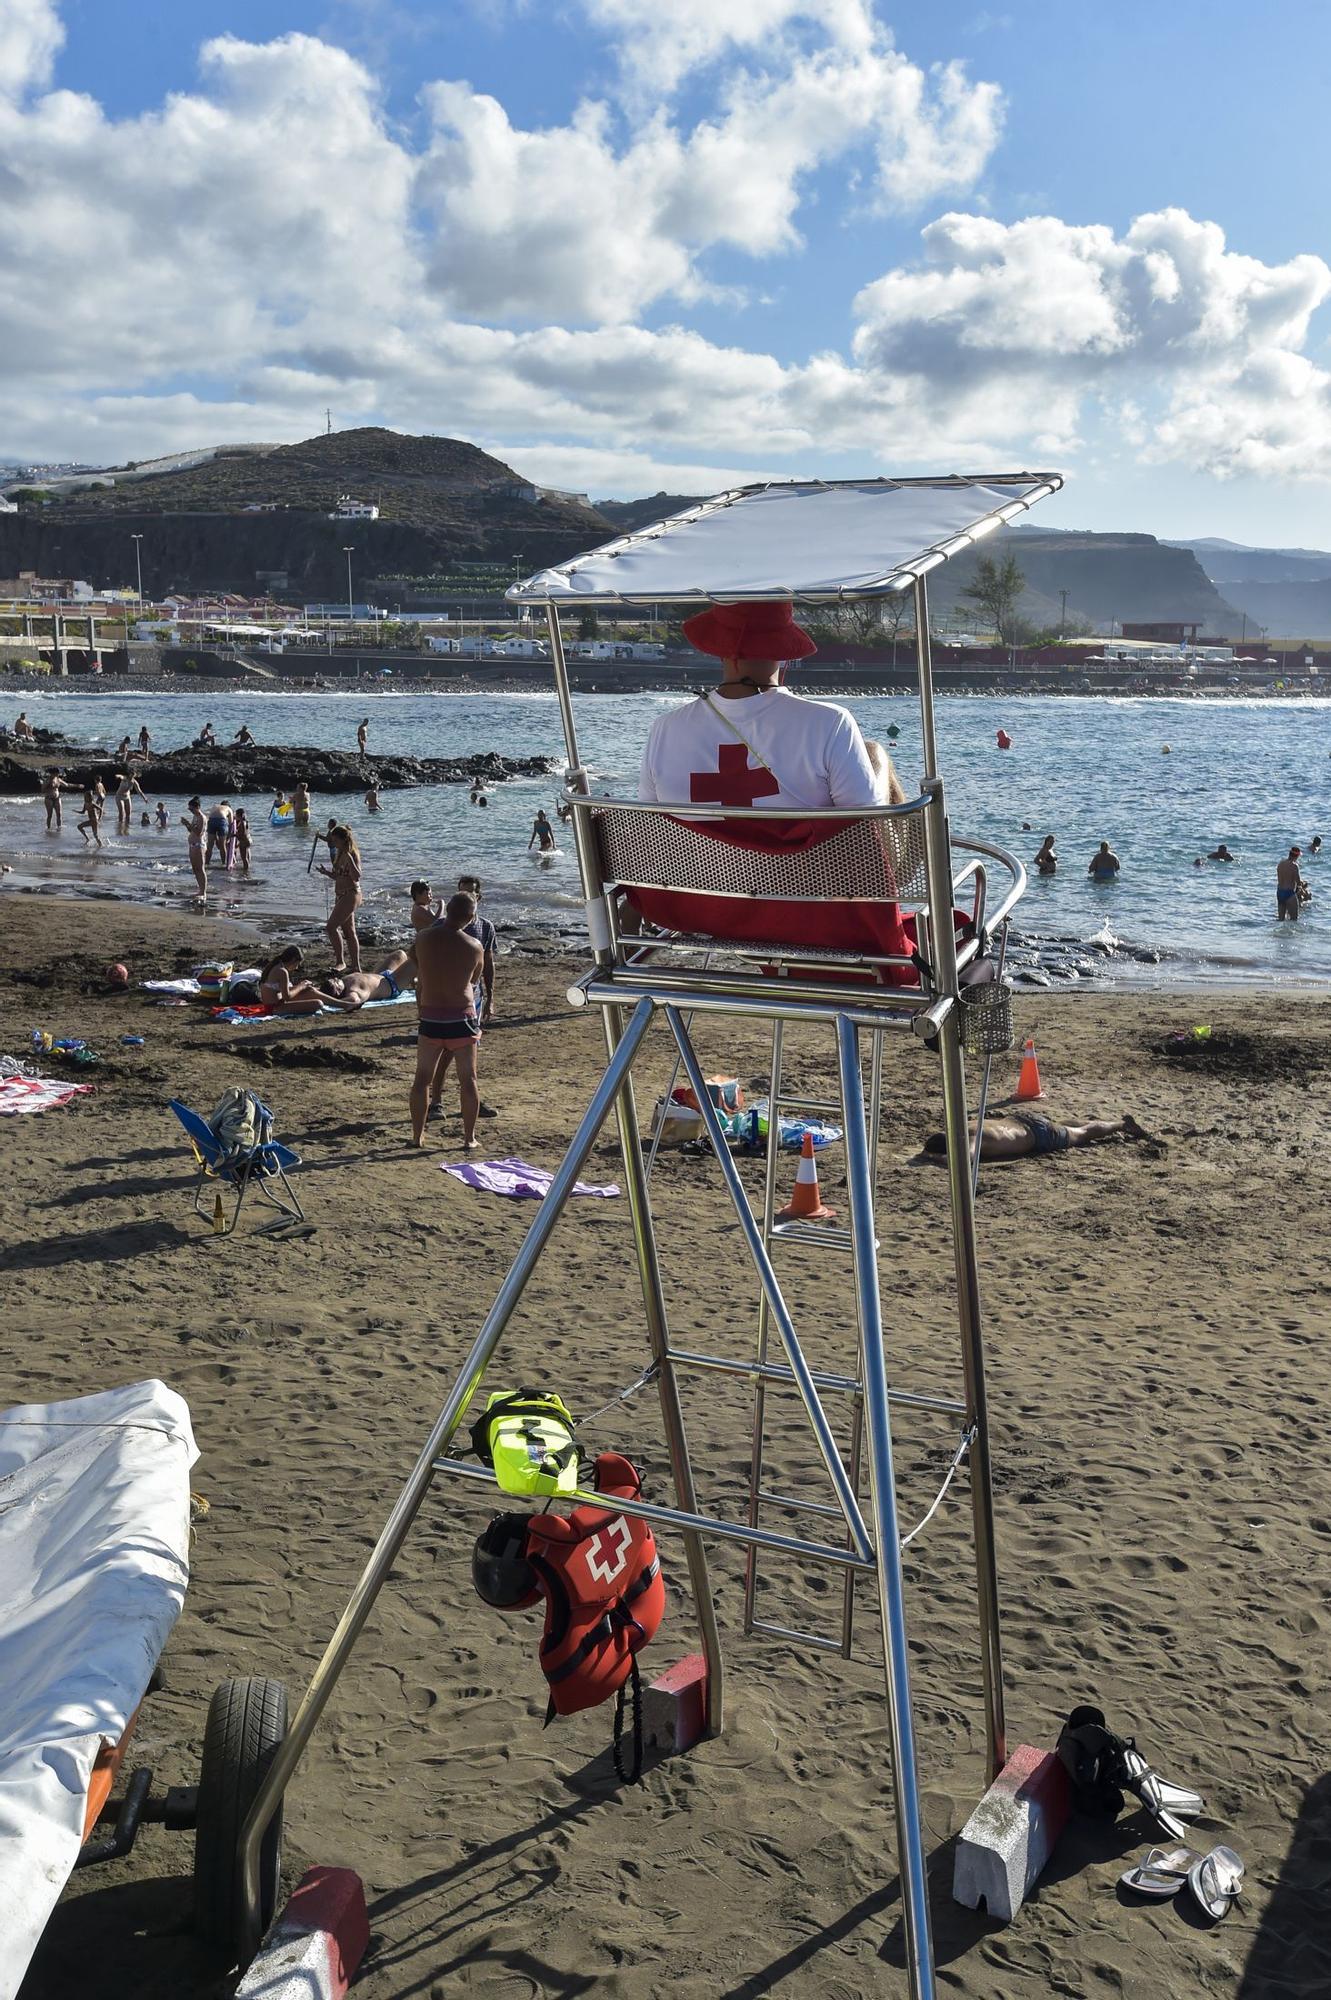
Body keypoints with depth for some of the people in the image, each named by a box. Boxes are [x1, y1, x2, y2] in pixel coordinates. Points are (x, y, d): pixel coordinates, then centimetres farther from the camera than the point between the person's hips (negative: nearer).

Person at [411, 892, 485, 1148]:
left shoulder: (423, 938, -6)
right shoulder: (474, 947, -8)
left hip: (430, 1018, 1)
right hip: (462, 1017, -1)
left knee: (422, 1078, 12)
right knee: (468, 1079, 8)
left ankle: (417, 1135, 17)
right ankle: (469, 1138, 10)